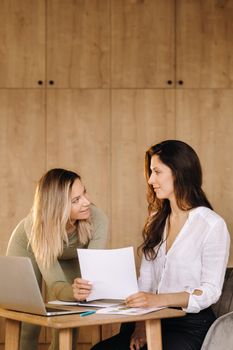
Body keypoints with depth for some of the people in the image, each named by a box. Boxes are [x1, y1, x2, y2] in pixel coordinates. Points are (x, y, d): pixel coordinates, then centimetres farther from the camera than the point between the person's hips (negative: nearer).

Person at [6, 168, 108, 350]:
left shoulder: (97, 220, -36)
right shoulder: (36, 225, -40)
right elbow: (55, 284, -43)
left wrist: (83, 287, -59)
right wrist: (73, 292, -65)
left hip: (69, 258, 2)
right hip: (27, 251, -2)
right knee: (27, 322, -6)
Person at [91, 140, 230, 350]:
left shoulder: (212, 225, -7)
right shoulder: (157, 220, 16)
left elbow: (210, 291, -11)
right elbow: (145, 279, 10)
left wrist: (159, 299, -24)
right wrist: (141, 324, -5)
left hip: (191, 326, -5)